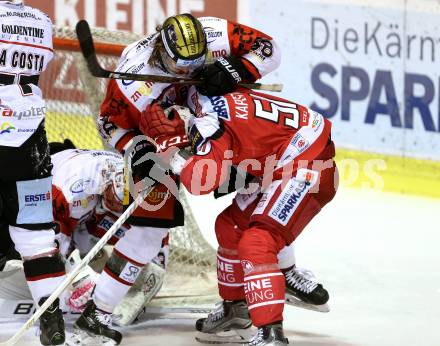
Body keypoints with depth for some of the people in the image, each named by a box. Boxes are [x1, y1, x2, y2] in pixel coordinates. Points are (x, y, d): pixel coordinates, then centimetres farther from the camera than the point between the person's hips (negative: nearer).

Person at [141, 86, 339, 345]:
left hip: (308, 169, -11)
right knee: (231, 226, 18)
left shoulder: (208, 118, -17)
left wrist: (168, 143, -19)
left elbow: (204, 180, -24)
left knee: (256, 244, -21)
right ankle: (236, 308, 35)